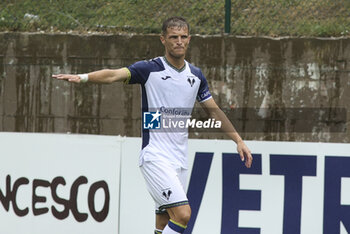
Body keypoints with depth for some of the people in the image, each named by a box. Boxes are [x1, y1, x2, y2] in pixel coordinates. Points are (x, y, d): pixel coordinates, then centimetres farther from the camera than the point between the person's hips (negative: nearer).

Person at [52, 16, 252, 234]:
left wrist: (239, 140, 21)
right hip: (155, 156, -6)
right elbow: (114, 75, -21)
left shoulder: (196, 75, 12)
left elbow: (214, 111, 23)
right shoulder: (150, 69, -6)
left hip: (180, 159, 6)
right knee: (182, 214, -21)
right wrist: (83, 77, -38)